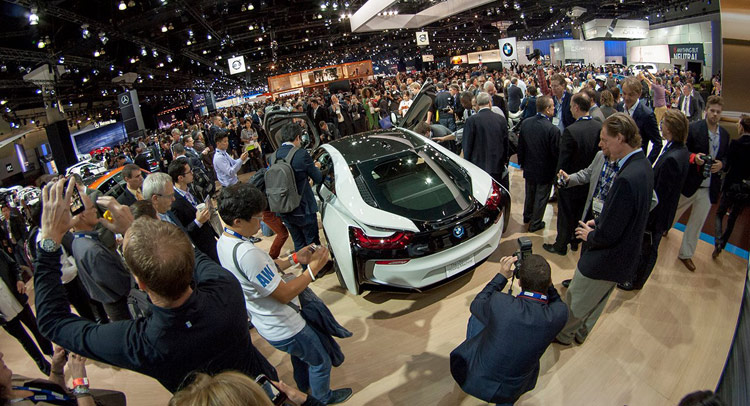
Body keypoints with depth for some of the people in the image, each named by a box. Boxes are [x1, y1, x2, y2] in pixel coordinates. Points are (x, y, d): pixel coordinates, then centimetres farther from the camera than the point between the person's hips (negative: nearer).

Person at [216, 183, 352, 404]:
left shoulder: (224, 242, -4)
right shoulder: (247, 253, -36)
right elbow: (284, 294, -29)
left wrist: (294, 258, 0)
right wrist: (313, 269, -19)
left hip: (264, 324, 10)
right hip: (284, 330, -9)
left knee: (301, 353, 35)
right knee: (320, 361, 16)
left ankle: (304, 387, 58)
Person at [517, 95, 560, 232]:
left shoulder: (525, 123, -9)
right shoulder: (553, 130, -26)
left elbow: (520, 145, 2)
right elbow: (556, 153, -18)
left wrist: (521, 162, 15)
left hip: (529, 168, 5)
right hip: (545, 170, -5)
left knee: (529, 193, 24)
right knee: (541, 197, 12)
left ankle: (527, 216, 44)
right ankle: (535, 224, 26)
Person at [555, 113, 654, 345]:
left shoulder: (627, 178, -34)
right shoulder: (640, 164, -2)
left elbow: (609, 232, -29)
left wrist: (590, 236, -9)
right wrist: (587, 209, 1)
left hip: (607, 258, -9)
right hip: (619, 255, 9)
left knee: (576, 299, 15)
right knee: (596, 300, 28)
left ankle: (563, 334, 38)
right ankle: (579, 333, 49)